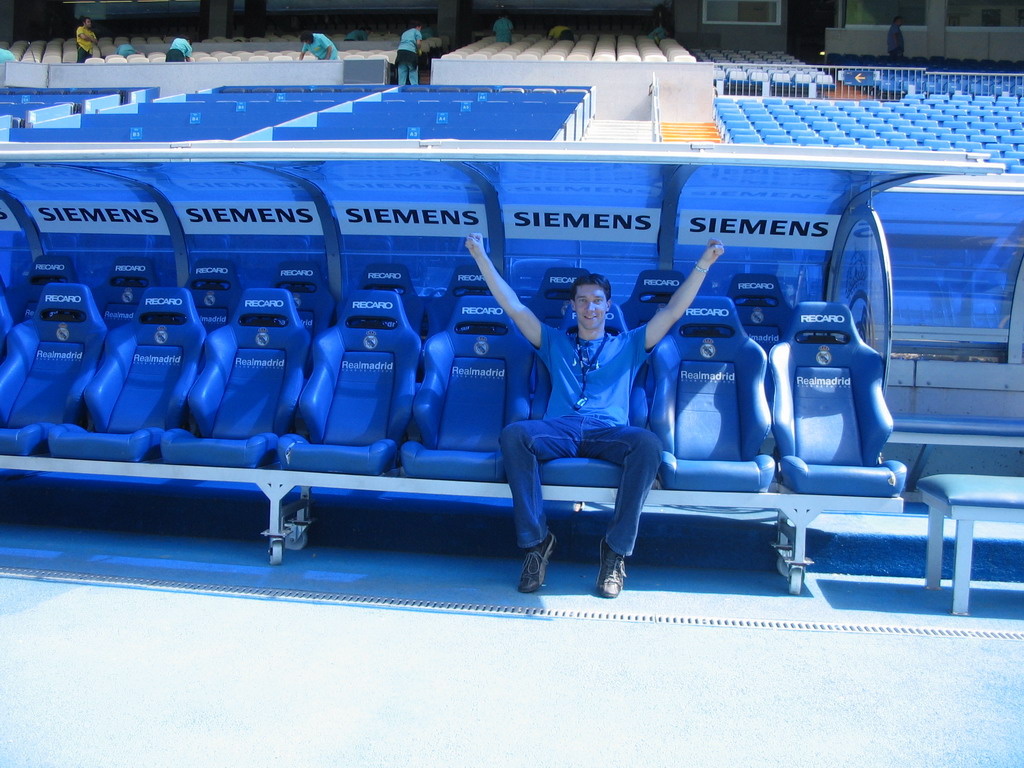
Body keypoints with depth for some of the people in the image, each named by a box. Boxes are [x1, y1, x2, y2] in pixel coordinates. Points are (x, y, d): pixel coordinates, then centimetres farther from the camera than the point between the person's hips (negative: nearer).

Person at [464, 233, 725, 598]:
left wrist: (703, 264, 10)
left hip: (609, 432, 0)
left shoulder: (628, 345, 27)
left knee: (647, 442, -36)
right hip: (559, 431, 1)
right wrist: (481, 257, 15)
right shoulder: (554, 342, 29)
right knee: (513, 434, -34)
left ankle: (617, 548, -29)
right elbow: (514, 306, 22)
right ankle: (535, 540, -29)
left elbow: (673, 311, 19)